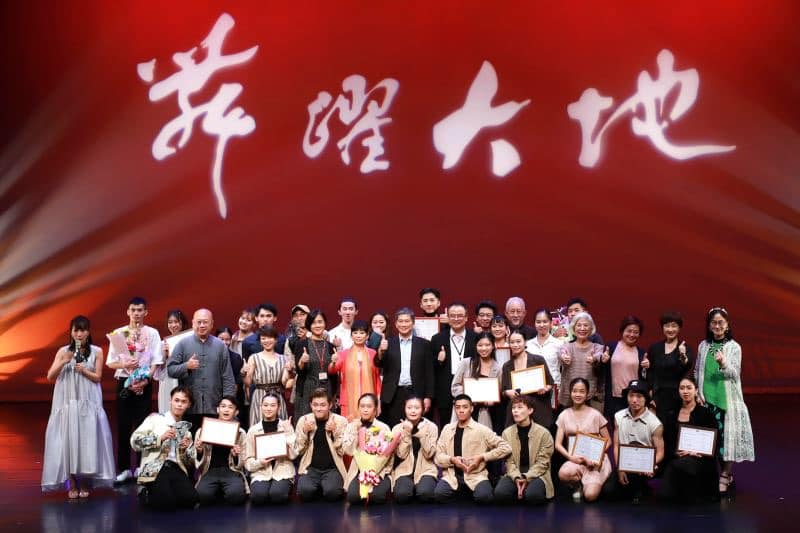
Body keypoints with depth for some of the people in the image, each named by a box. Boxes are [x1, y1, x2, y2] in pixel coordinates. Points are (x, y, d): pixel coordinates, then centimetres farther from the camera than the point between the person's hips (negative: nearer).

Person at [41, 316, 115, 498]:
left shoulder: (96, 352, 2)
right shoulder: (63, 351, 3)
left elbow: (98, 377, 2)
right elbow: (50, 377, -2)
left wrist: (84, 370, -15)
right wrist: (63, 362, -16)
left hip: (89, 403, 0)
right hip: (67, 402, 0)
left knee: (87, 440, -2)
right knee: (68, 441, -2)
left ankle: (84, 483, 8)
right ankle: (72, 484, 4)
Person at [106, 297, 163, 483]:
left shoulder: (152, 333, 2)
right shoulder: (118, 333, 5)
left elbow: (156, 362, -3)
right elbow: (110, 362, 5)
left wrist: (146, 379, -16)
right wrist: (124, 364, -14)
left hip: (144, 383, -1)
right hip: (124, 382, 1)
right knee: (123, 426, 4)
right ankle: (124, 468, 12)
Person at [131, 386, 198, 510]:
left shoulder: (186, 429, 21)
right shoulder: (155, 418, 7)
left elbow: (190, 461, 17)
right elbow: (135, 441, -5)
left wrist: (185, 449, -4)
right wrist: (160, 438, -13)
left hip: (176, 469, 4)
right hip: (155, 468, -4)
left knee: (190, 499, -24)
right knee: (166, 503, -28)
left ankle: (169, 494, 8)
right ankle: (146, 494, 5)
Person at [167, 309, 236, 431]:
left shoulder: (220, 346, 7)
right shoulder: (183, 344, 5)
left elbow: (227, 377, 7)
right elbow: (170, 369, 2)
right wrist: (186, 366, -17)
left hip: (214, 408, 1)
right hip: (188, 408, -1)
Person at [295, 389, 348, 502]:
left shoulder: (341, 421, -1)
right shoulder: (304, 420, 2)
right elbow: (298, 451, 3)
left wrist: (335, 432, -17)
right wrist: (305, 432, -13)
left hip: (332, 468, -1)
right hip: (310, 468, 1)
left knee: (332, 492, -31)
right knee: (304, 491, -29)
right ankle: (318, 487, 4)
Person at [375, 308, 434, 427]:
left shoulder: (423, 344, 7)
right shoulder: (388, 343, 8)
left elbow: (428, 372, 6)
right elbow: (378, 365, -2)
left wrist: (428, 397, 0)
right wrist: (381, 352, -22)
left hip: (415, 395, 0)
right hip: (393, 395, 0)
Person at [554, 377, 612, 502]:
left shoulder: (595, 415, 1)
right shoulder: (564, 415, 5)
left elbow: (608, 441, 5)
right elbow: (558, 444, 3)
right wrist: (570, 457, -15)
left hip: (595, 461, -1)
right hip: (574, 459, 1)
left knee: (590, 496, -25)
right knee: (563, 474, -35)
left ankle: (594, 484, 13)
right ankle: (578, 486, 1)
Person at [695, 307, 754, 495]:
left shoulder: (734, 347, -1)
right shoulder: (703, 346, 8)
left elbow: (735, 374, -9)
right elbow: (697, 372, 14)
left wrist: (723, 363, -28)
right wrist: (698, 393, 2)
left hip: (727, 399, -3)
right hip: (707, 398, 3)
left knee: (726, 435, -6)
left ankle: (725, 476, 0)